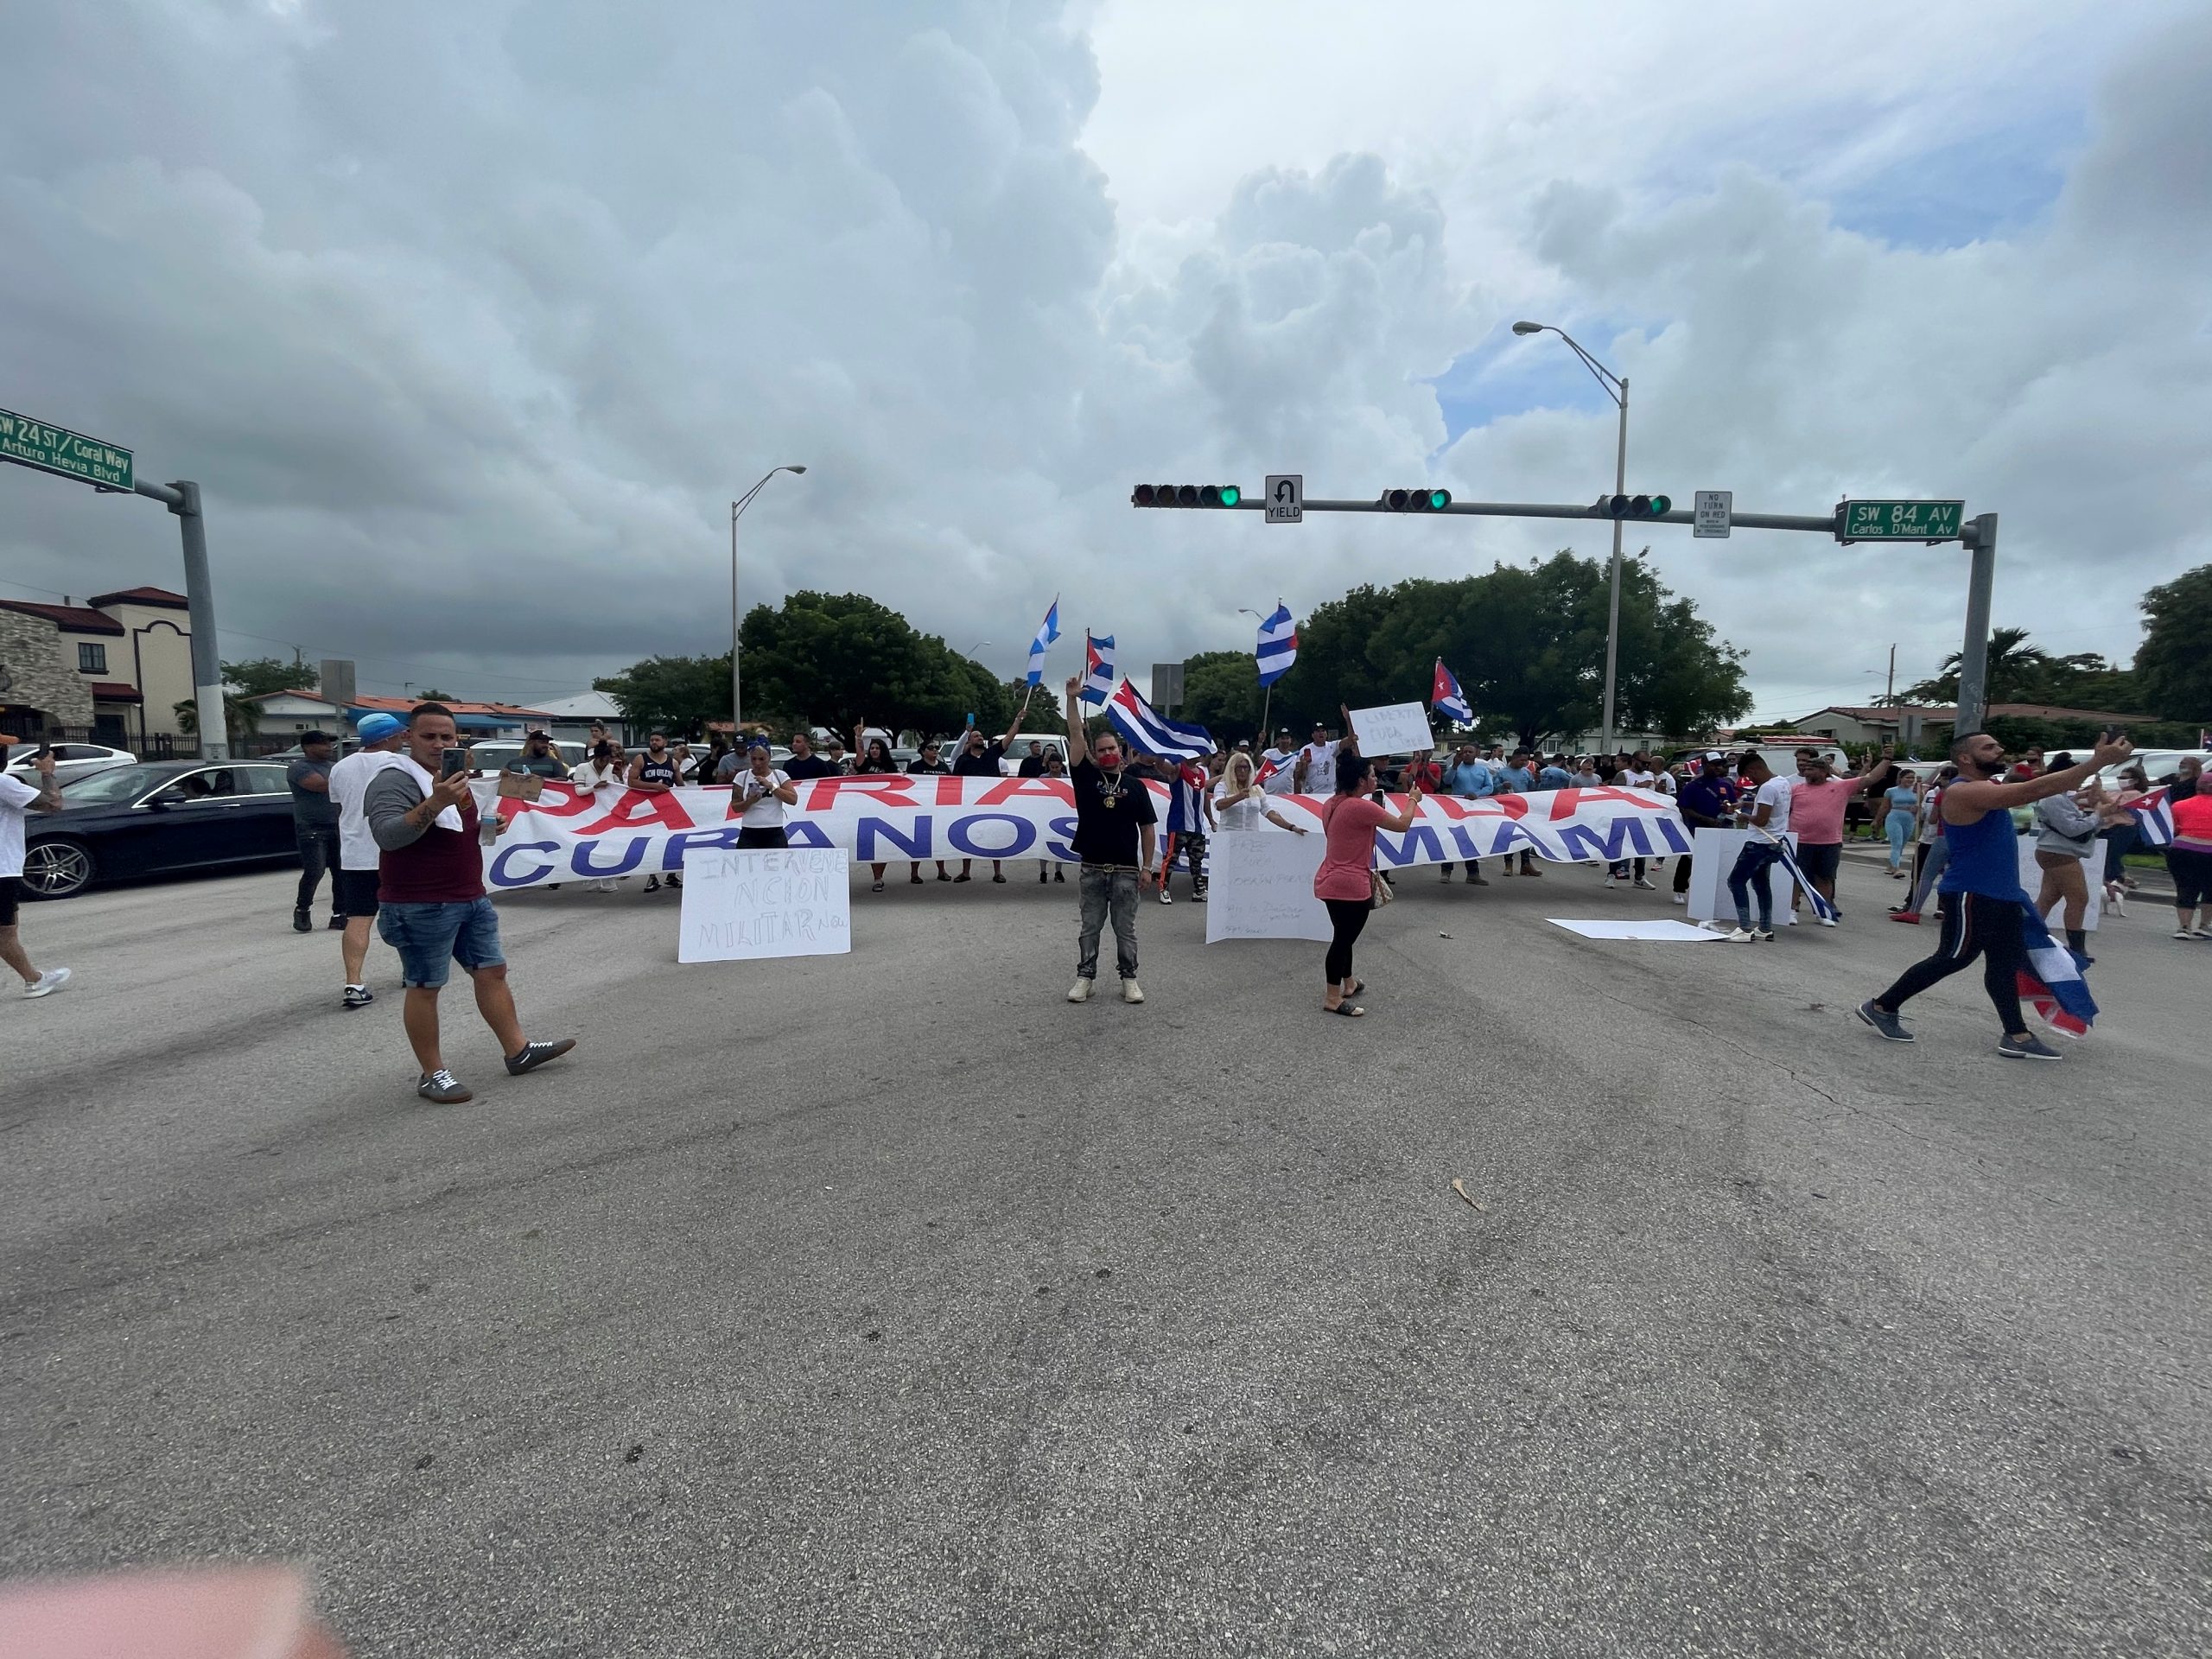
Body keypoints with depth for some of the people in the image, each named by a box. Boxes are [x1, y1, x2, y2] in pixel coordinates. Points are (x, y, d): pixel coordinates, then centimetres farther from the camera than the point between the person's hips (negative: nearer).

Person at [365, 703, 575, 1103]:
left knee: (492, 972, 11)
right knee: (424, 988, 1)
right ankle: (432, 1074, 11)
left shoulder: (453, 777, 14)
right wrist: (434, 804, -42)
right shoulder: (395, 781, -14)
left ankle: (518, 1051, 19)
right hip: (421, 907, -9)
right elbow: (387, 835, -29)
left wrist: (488, 827, 8)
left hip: (470, 898, 9)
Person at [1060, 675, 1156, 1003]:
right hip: (1091, 869, 0)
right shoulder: (1086, 778, 2)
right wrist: (1072, 698, -14)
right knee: (1089, 928, 9)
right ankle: (1084, 977, 18)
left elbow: (1147, 828, 5)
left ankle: (1129, 979, 19)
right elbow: (1076, 736, -7)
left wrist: (1147, 866, 0)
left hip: (1126, 871, 0)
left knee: (1126, 929, 8)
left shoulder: (1135, 786, 3)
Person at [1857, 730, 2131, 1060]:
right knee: (1952, 959, -3)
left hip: (2002, 894, 10)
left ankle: (2016, 1036, 16)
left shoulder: (1988, 786, 14)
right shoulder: (1964, 792, -21)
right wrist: (2100, 761, -28)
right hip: (1971, 894, -10)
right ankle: (1881, 1006, 6)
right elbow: (2034, 791, -28)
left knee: (2006, 963, 11)